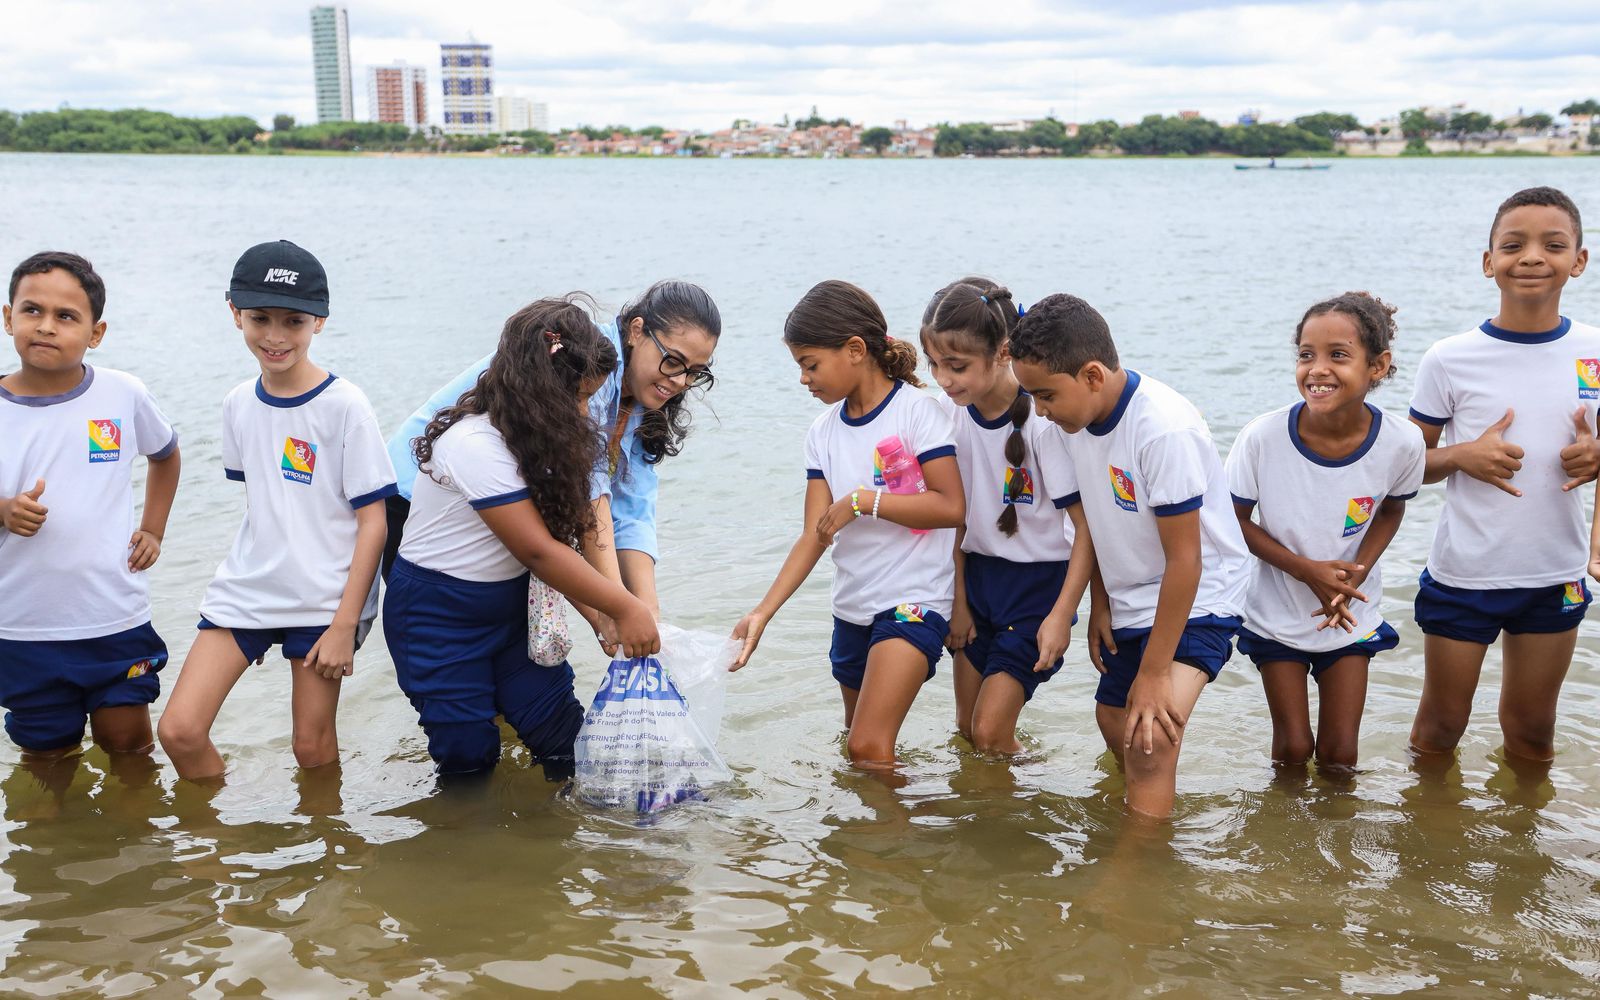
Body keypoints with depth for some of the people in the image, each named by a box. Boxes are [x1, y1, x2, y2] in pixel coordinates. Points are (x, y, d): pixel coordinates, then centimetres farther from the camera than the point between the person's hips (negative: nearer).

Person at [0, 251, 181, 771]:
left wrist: (153, 530, 9)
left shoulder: (124, 395, -4)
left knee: (126, 740, 9)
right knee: (45, 754, 13)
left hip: (116, 616, 0)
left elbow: (165, 454, 17)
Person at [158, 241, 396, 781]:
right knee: (178, 730, -4)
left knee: (312, 744, 4)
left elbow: (372, 521, -11)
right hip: (245, 592, 5)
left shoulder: (344, 406, -12)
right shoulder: (239, 404, 4)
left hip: (325, 600, -4)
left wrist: (345, 625, -13)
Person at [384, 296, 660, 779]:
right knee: (469, 752, -1)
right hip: (437, 614, -7)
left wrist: (602, 617, -12)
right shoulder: (475, 445, -27)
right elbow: (538, 550, -26)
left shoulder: (541, 436, -1)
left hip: (510, 603, 7)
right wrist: (624, 608, -22)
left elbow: (561, 540, -2)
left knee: (561, 726, -1)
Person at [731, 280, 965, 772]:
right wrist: (762, 612, -9)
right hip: (852, 606, 7)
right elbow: (814, 535, 1)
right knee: (856, 741, 19)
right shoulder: (824, 432, 6)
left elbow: (951, 507, -18)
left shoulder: (916, 410, -10)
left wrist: (863, 500, -17)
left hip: (915, 600, -7)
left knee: (868, 747, -18)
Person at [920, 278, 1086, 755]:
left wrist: (1062, 615, -19)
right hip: (977, 572, 5)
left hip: (1040, 577, -5)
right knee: (966, 728, 11)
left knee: (991, 732, -8)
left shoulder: (1043, 418, -23)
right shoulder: (949, 411, -7)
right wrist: (957, 599, 6)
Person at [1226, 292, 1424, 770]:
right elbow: (1235, 518, -11)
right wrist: (1306, 569, -22)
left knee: (1340, 752, 9)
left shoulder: (1401, 443, -21)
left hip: (1351, 618, 1)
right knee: (1293, 747, 10)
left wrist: (1358, 571, -17)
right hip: (1277, 617, -1)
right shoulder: (1263, 437, -26)